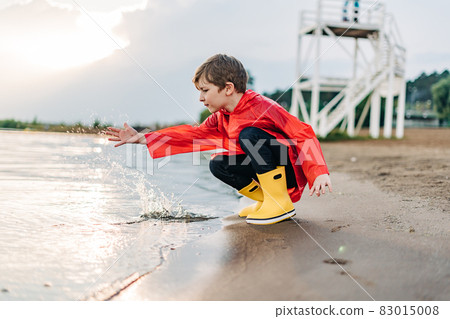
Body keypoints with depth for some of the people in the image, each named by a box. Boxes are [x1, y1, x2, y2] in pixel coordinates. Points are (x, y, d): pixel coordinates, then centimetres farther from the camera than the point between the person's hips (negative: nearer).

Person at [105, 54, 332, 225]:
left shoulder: (261, 107, -21)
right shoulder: (221, 118, 5)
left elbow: (303, 133, -23)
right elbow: (193, 134, 3)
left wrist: (319, 172, -34)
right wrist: (142, 139, -2)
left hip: (292, 170, -8)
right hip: (266, 170, 8)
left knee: (249, 134, -28)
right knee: (218, 165, 0)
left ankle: (281, 203, -20)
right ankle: (266, 199, 4)